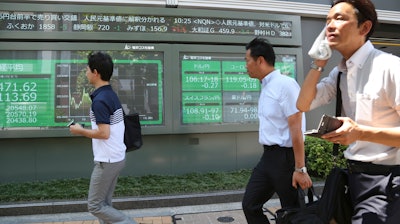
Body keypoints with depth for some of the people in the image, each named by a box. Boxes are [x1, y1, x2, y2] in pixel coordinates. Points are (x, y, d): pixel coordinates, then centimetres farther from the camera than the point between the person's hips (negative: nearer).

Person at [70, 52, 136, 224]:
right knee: (104, 203, 18)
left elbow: (104, 133, -24)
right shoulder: (111, 95, 9)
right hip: (116, 157, 9)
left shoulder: (99, 100, -20)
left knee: (95, 205, 4)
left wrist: (81, 131, -11)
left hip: (107, 161, -9)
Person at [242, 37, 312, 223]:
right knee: (250, 205, 13)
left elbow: (296, 129, -20)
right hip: (268, 156, 9)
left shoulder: (285, 84, -16)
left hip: (285, 157, -8)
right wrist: (269, 156, 19)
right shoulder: (265, 87, 10)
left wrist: (300, 168, -20)